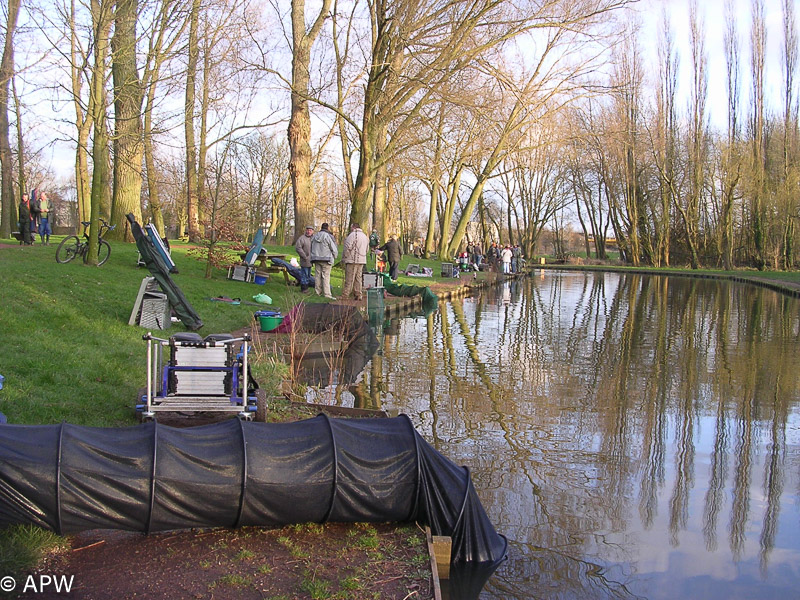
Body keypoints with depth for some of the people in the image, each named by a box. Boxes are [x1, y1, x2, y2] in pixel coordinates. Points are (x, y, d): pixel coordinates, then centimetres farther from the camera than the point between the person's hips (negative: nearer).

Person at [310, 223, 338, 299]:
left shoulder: (314, 236, 8)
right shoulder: (328, 236, -11)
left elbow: (311, 248, 14)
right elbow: (334, 249, -8)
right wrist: (335, 257, 8)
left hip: (316, 259, 6)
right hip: (326, 259, -5)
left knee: (317, 275, 11)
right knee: (326, 276, -5)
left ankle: (318, 292, 14)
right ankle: (327, 294, -8)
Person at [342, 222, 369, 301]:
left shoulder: (352, 235, -10)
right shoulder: (365, 236, 17)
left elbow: (347, 248, -14)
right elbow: (367, 249, 21)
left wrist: (344, 258, -5)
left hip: (352, 260, -8)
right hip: (362, 260, 8)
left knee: (349, 279, -7)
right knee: (358, 278, 12)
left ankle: (345, 295, -5)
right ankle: (358, 295, 11)